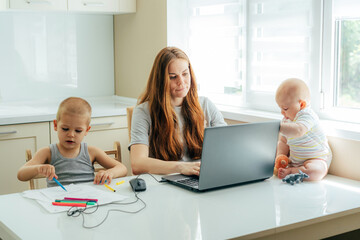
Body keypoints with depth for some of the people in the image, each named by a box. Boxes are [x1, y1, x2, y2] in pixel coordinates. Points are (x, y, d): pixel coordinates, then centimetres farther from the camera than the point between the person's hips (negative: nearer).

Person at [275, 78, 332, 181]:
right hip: (294, 159, 8)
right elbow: (283, 141, 9)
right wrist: (281, 155, -8)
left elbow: (299, 131, -45)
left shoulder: (307, 116, -23)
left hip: (317, 159, -8)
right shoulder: (287, 119, 7)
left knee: (316, 171, -38)